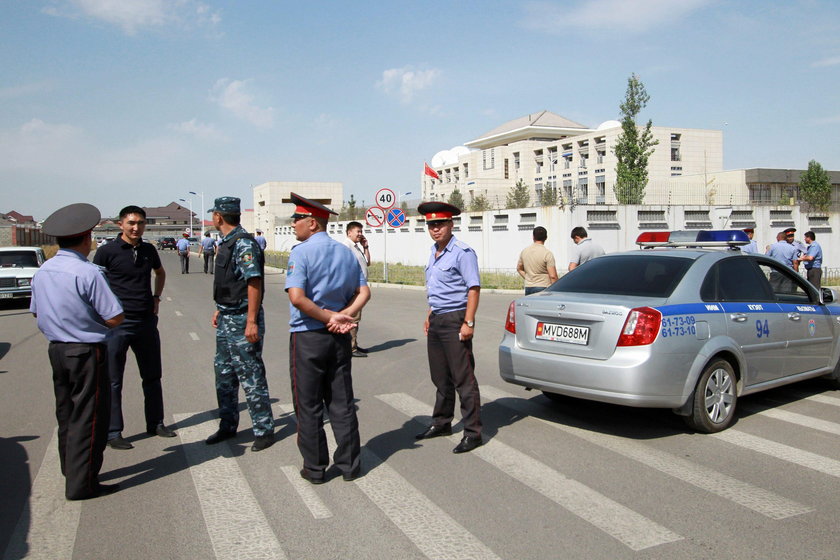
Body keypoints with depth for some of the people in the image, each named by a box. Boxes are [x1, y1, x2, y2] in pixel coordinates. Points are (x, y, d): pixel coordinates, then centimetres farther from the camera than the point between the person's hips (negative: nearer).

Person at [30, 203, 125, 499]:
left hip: (56, 349, 8)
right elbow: (115, 318, -18)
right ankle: (81, 483, 7)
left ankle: (71, 472, 33)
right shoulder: (88, 273, -20)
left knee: (66, 413, 19)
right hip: (87, 352, -8)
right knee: (88, 417, 1)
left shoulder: (41, 272, 4)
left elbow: (36, 311, 17)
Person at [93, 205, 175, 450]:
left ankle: (155, 423, 27)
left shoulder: (149, 250, 7)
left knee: (152, 376, 14)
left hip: (146, 322, 5)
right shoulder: (107, 251, -8)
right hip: (117, 324, -5)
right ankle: (113, 432, 13)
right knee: (113, 381, 3)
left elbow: (160, 273, 26)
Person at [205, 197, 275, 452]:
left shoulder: (243, 243, -18)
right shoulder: (226, 243, 13)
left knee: (250, 376, -2)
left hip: (242, 320, -10)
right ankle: (228, 426, 29)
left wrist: (252, 322, -24)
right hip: (226, 319, 10)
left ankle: (264, 430, 9)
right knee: (224, 374, 17)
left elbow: (254, 283, -22)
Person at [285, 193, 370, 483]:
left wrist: (330, 317, -14)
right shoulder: (346, 252, 9)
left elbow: (297, 297, -22)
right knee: (342, 403, 12)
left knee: (309, 406, 6)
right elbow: (363, 292, 5)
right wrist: (342, 317, -6)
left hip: (307, 337, -6)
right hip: (339, 338, 6)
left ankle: (314, 468, 15)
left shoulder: (301, 252, -11)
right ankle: (348, 465, 19)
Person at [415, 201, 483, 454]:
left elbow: (474, 288, -17)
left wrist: (468, 323, -22)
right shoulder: (433, 253, 15)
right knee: (440, 377, 17)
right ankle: (441, 423, 30)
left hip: (454, 320, -9)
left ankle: (473, 432, 3)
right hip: (436, 321, 9)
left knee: (463, 379, -5)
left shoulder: (462, 252, -12)